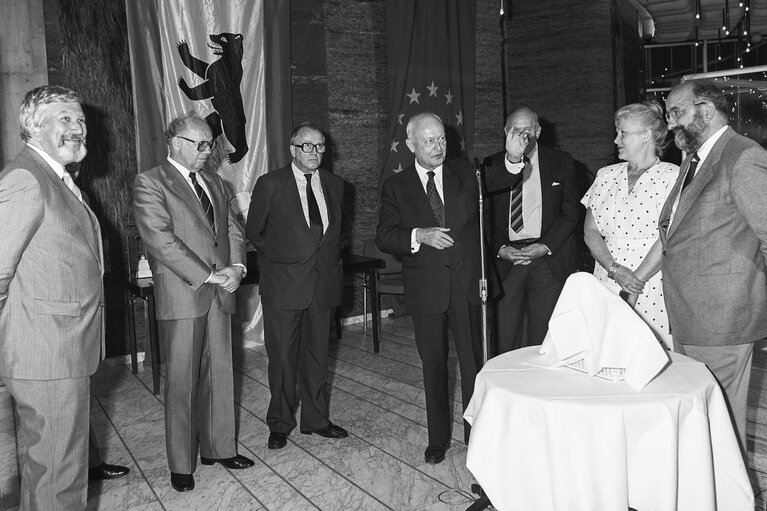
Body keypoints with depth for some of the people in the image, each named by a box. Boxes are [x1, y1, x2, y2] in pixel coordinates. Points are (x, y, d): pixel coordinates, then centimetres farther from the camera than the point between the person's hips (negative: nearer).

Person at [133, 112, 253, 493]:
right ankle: (181, 464, 16)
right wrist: (206, 276, -16)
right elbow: (160, 239, -15)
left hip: (220, 293, 6)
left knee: (219, 375, 12)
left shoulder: (214, 183, 17)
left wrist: (236, 267, -5)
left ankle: (218, 447, 26)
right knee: (182, 381, 3)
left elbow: (233, 229, 14)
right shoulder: (150, 183, -5)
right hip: (182, 296, -6)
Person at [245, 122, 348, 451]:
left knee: (317, 356, 13)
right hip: (284, 286, -4)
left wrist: (328, 261, 10)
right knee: (282, 358, 4)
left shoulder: (334, 184, 8)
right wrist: (278, 258, 4)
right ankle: (280, 424, 20)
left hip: (323, 284, 4)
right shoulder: (270, 184, -5)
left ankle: (316, 419, 28)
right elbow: (254, 232, 4)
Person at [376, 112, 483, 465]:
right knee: (433, 366, 10)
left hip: (467, 284, 1)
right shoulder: (395, 187, 4)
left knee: (474, 362, 4)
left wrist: (484, 274, 1)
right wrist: (419, 235, -20)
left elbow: (482, 226, 9)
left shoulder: (465, 176, 8)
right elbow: (384, 237, -3)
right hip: (426, 289, 0)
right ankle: (438, 439, 25)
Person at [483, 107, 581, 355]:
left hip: (549, 260, 0)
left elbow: (571, 212, 4)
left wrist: (545, 246, -7)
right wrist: (500, 249, -15)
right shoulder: (492, 165, 8)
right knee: (504, 340, -1)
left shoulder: (561, 162, 7)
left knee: (544, 341, 2)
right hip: (505, 260, 1)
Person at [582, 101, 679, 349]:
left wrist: (636, 283, -14)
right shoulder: (606, 176, 12)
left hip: (653, 289, -4)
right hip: (606, 287, 4)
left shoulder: (671, 176, -2)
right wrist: (616, 271, -8)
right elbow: (590, 231, 6)